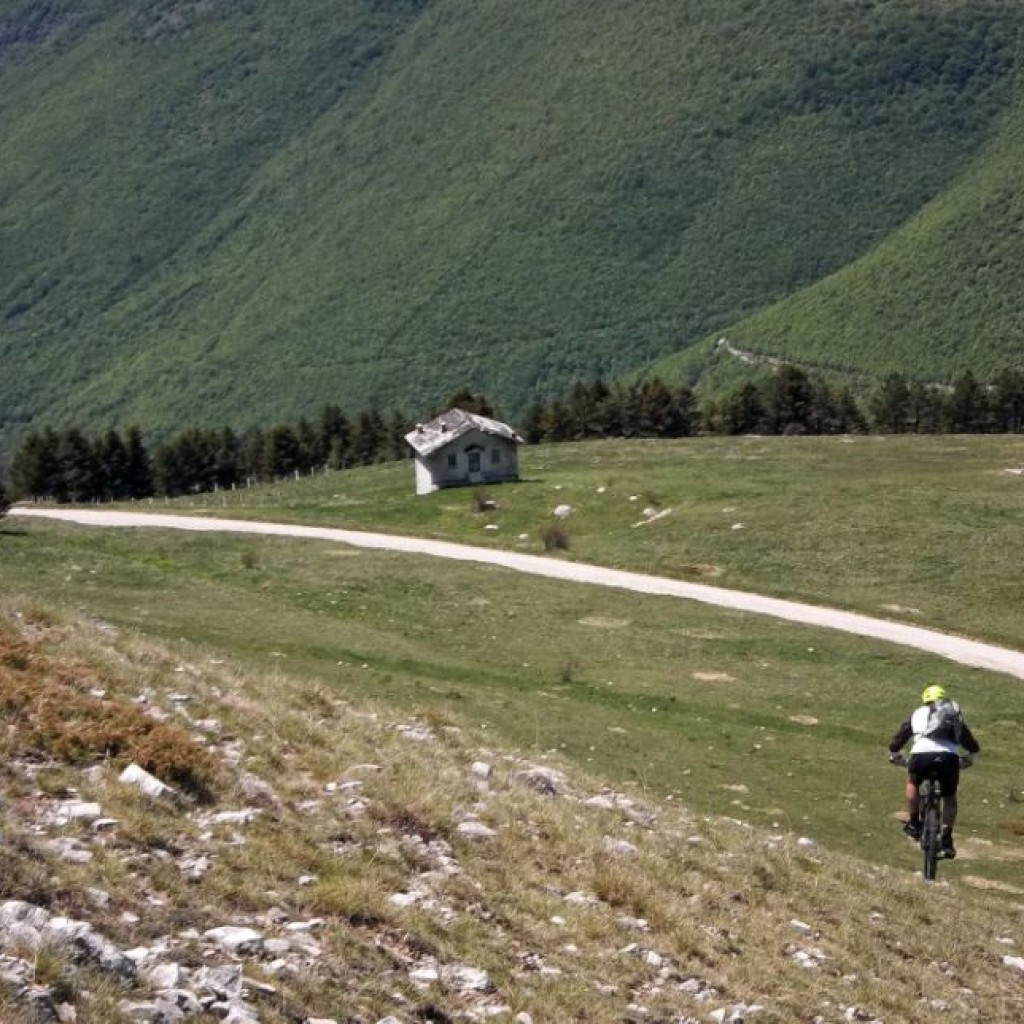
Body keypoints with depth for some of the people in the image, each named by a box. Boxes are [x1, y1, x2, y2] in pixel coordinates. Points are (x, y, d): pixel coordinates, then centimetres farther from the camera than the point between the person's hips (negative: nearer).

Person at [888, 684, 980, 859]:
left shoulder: (918, 714, 28)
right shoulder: (955, 717, 31)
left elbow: (895, 743, 31)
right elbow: (974, 748, 37)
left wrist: (895, 756, 51)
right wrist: (967, 759, 57)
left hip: (921, 755, -1)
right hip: (949, 757, 1)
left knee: (912, 782, 32)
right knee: (950, 797, 25)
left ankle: (913, 823, 26)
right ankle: (946, 841, 16)